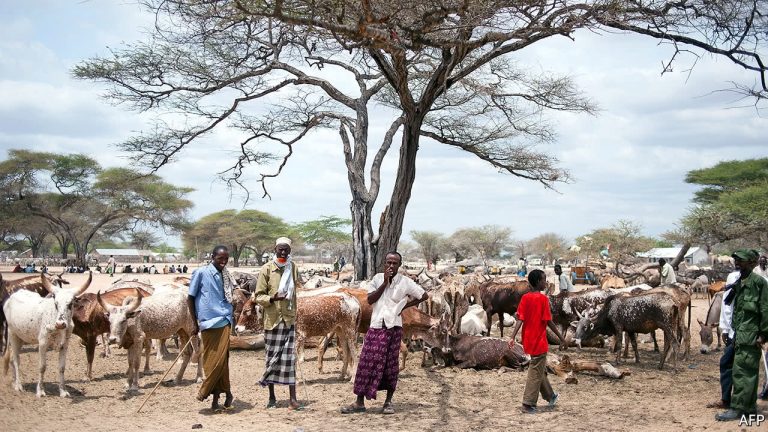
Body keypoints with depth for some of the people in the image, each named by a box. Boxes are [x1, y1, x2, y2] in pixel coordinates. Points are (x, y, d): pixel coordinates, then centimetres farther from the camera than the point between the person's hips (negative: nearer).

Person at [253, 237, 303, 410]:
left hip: (289, 319, 3)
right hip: (272, 320, -2)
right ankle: (272, 397, 19)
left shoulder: (293, 267, 7)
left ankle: (293, 399, -2)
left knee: (289, 358, -1)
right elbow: (258, 296, -4)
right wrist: (272, 298, -24)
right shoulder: (266, 269, -5)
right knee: (272, 357, 6)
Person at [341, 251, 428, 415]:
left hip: (393, 327, -2)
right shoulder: (377, 278, 6)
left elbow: (424, 295, 5)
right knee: (367, 363, -1)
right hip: (376, 326, 2)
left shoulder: (405, 282, 0)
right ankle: (360, 402, 3)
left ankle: (389, 401, 15)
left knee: (391, 364, 4)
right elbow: (370, 300, -3)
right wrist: (385, 283, -9)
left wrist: (405, 305, 1)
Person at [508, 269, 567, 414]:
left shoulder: (525, 298, 3)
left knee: (539, 369, 20)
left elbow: (520, 319, -4)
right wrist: (561, 338, -6)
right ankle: (528, 405, -1)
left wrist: (513, 337, -8)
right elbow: (549, 322, -14)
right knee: (535, 372, 0)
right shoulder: (543, 299, -14)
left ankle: (550, 396, 35)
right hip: (539, 341, -7)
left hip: (528, 341, 7)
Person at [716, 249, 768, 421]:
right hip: (740, 336, 9)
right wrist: (734, 332, 16)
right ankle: (750, 408, 22)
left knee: (742, 372, -7)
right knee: (748, 374, 14)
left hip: (750, 336, -9)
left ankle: (737, 409, -3)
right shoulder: (738, 283, 13)